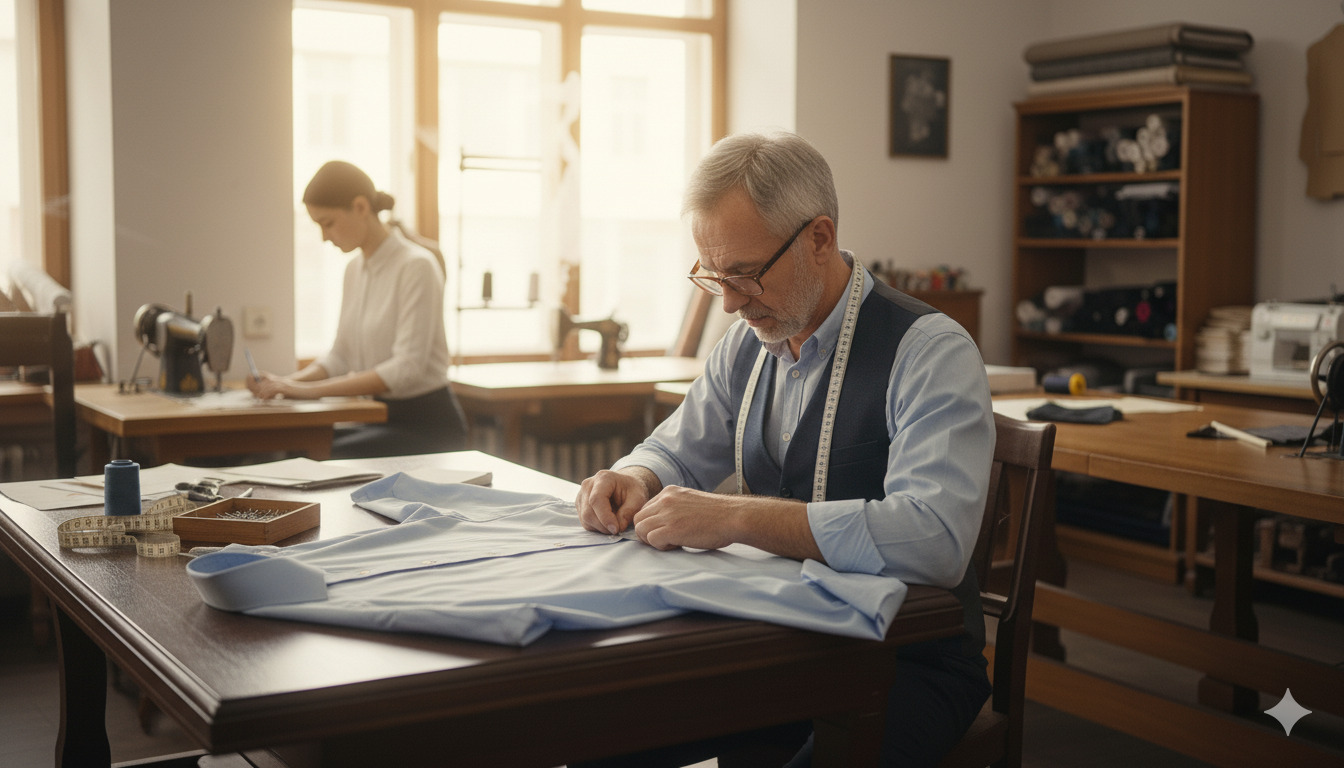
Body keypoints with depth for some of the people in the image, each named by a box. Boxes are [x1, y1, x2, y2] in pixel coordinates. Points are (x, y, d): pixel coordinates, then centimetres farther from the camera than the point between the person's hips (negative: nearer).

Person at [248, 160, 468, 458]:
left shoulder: (416, 266, -15)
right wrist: (289, 382, -6)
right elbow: (340, 356, 13)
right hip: (380, 419, 7)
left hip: (426, 425, -7)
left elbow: (407, 368, -23)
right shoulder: (355, 270, 10)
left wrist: (312, 389, -25)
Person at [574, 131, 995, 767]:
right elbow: (677, 451, 22)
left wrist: (737, 517, -32)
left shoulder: (930, 351, -15)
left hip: (907, 662, -5)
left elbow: (935, 536, -30)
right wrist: (633, 482, -4)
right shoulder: (746, 343, 8)